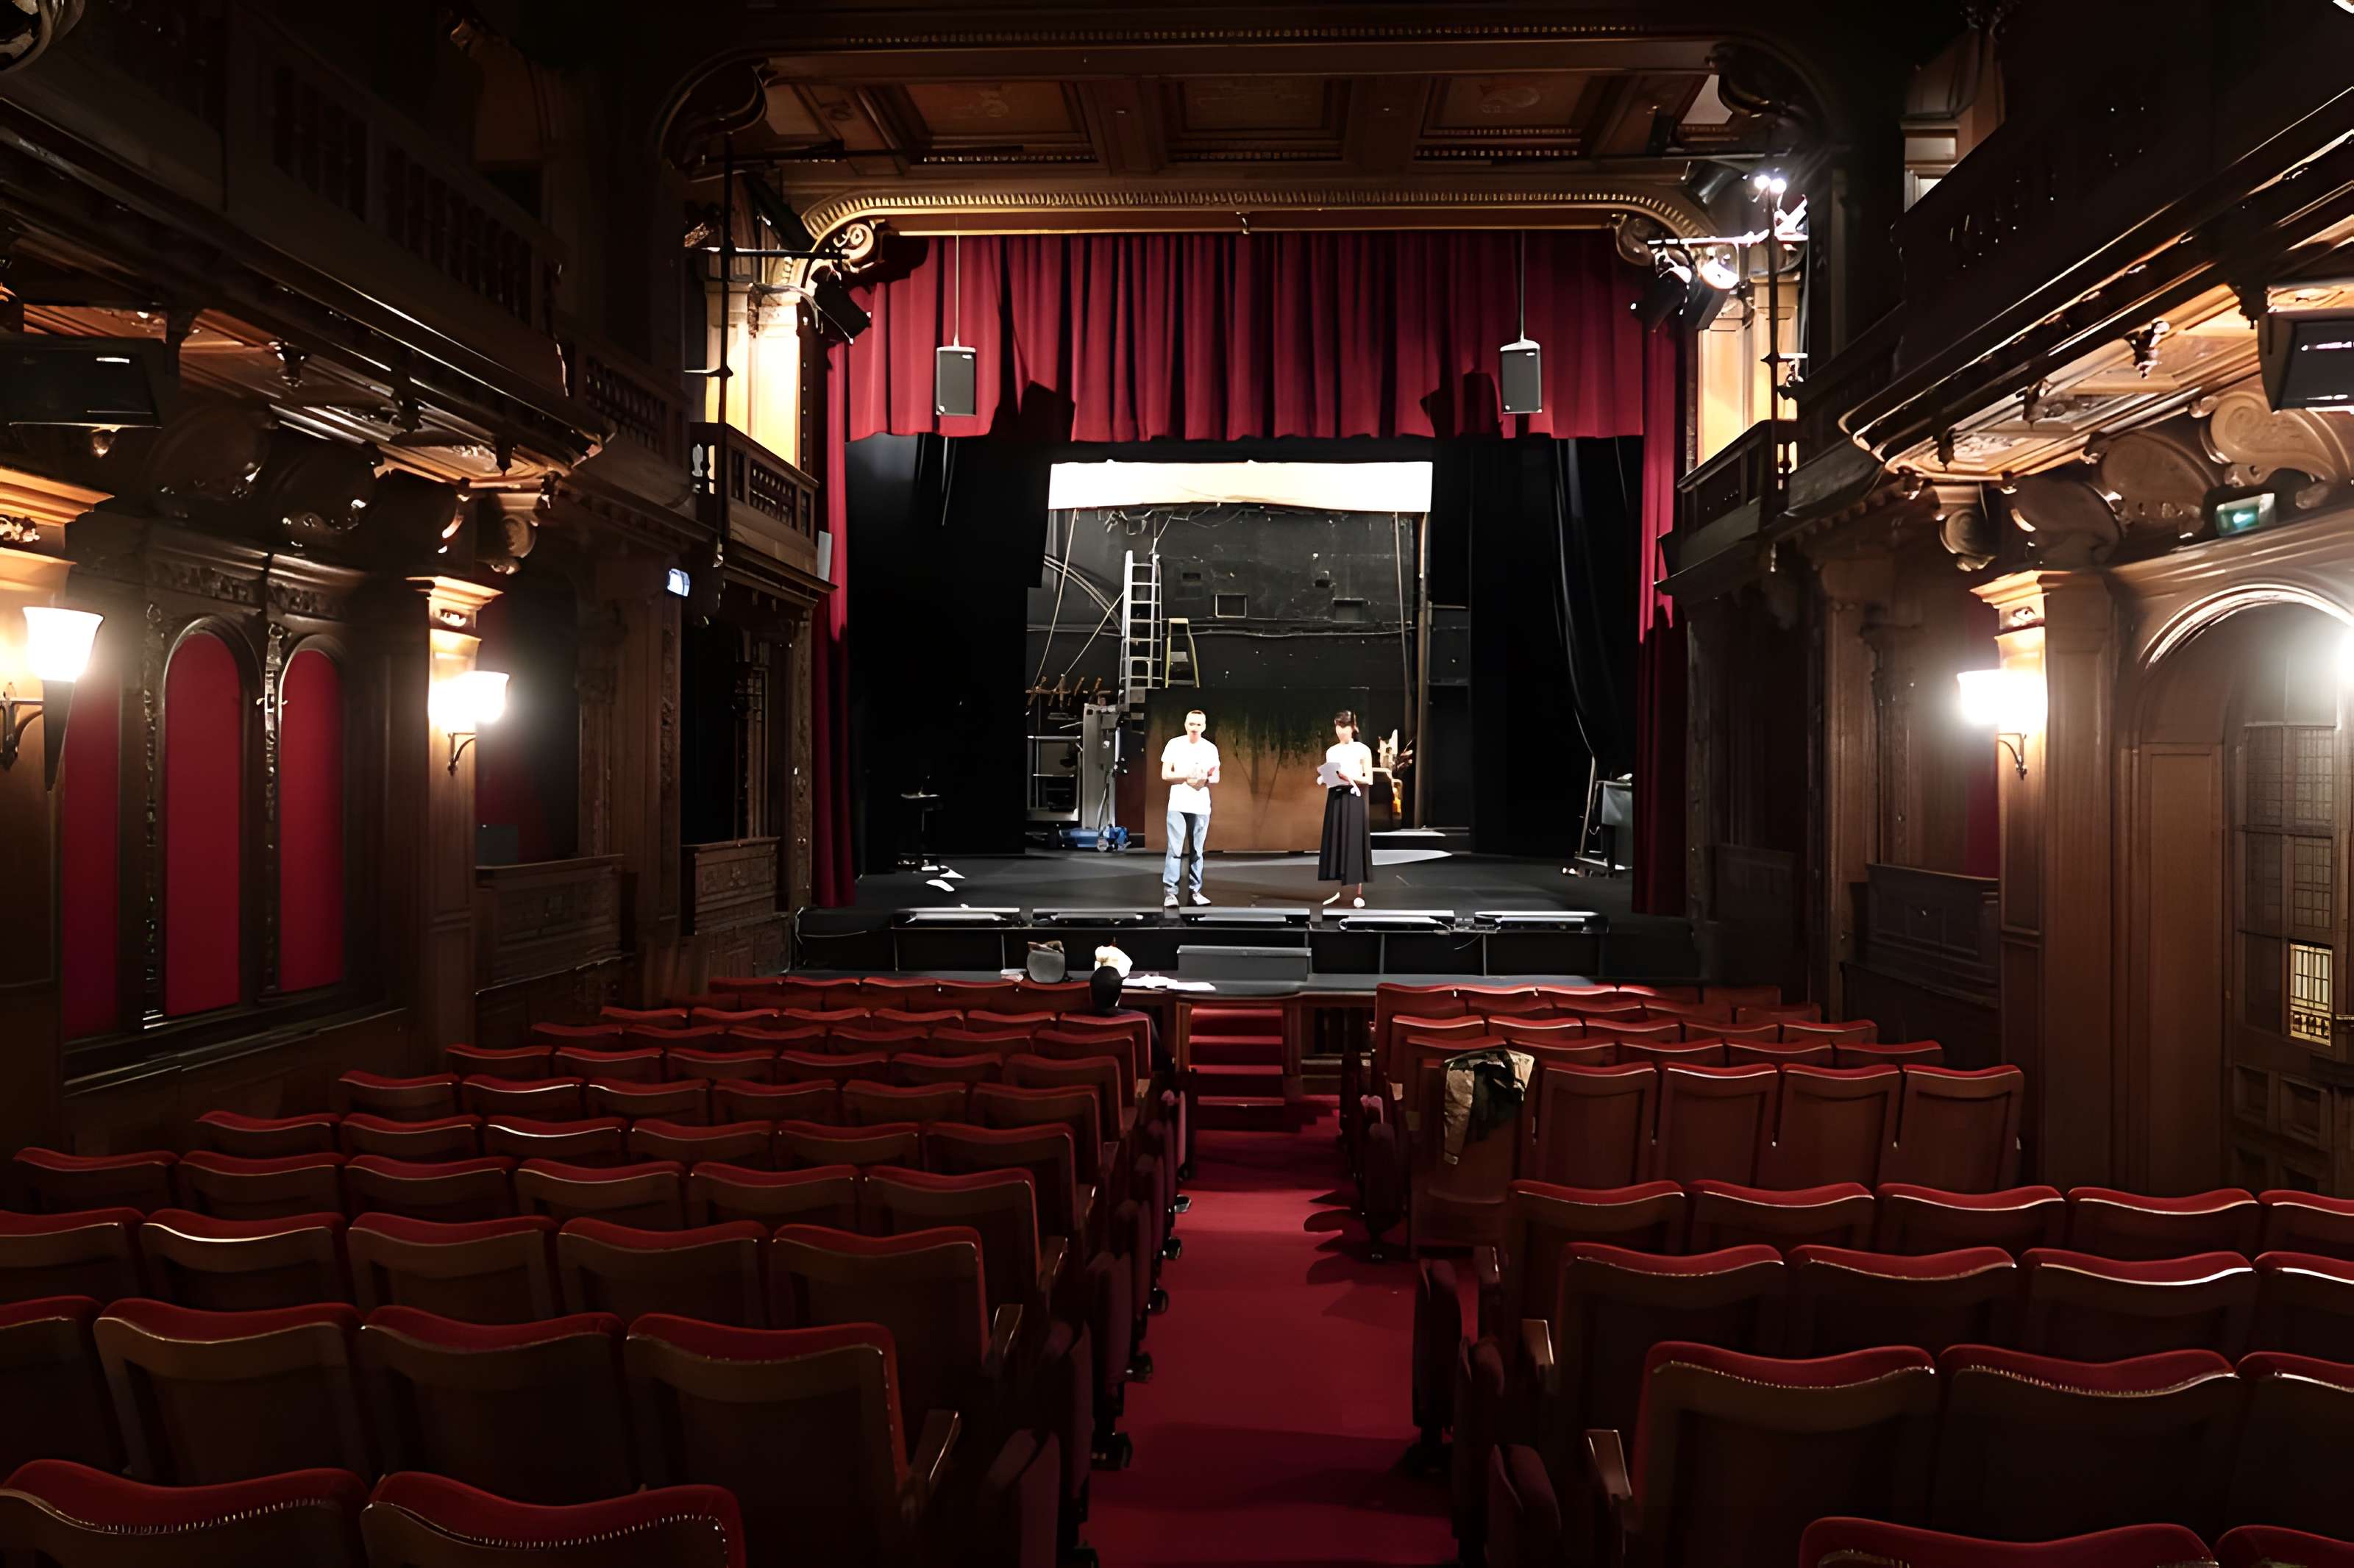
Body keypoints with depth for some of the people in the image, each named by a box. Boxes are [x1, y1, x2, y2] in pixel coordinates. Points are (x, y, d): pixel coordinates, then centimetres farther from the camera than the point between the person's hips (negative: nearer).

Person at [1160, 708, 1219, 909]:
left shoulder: (1211, 749, 8)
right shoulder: (1174, 745, 1)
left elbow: (1216, 777, 12)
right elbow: (1165, 775, -2)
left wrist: (1205, 780, -11)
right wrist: (1187, 776, -15)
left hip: (1201, 807, 3)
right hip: (1178, 805, -3)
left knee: (1197, 851, 7)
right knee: (1175, 849, -7)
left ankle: (1195, 890, 13)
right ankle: (1169, 892, -7)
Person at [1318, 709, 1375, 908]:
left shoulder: (1363, 750, -1)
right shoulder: (1331, 752, 12)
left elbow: (1369, 780, -4)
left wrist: (1350, 778, -17)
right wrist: (1324, 777, -5)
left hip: (1353, 799, -4)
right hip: (1334, 799, 4)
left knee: (1354, 844, -5)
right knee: (1335, 843, 2)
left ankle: (1358, 893, -2)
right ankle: (1338, 891, 6)